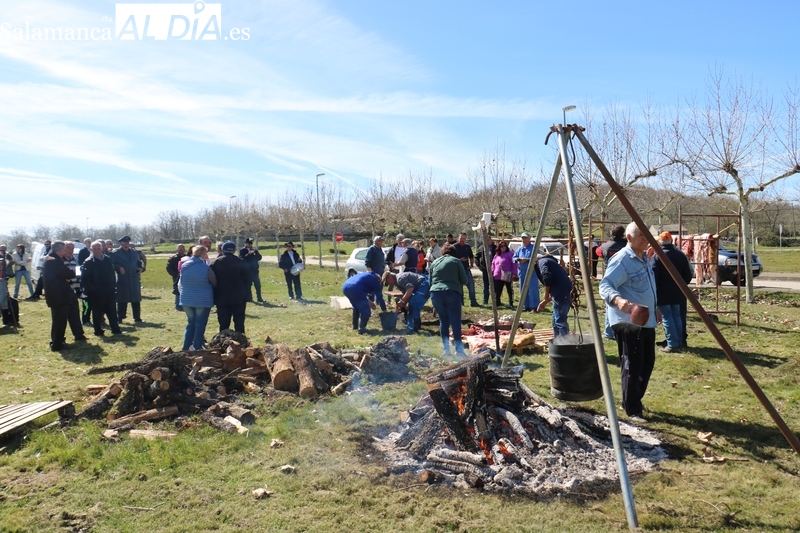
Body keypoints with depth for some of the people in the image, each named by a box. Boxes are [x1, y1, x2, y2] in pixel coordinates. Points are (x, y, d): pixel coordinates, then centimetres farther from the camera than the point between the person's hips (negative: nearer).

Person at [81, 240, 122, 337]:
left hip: (109, 291, 5)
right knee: (97, 312, 5)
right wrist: (92, 289, -16)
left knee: (112, 311, 8)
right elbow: (85, 279, -11)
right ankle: (98, 331, 15)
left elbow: (112, 274, 14)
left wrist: (113, 286, 7)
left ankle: (115, 329, 14)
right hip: (96, 293, -4)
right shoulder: (88, 262, -8)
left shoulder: (108, 259, 8)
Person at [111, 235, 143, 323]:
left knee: (136, 300, 6)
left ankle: (137, 318, 13)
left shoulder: (134, 252, 15)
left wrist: (139, 268, 2)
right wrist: (119, 268, -20)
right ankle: (120, 318, 8)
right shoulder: (115, 253, -1)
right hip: (122, 280, -4)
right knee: (122, 300, -1)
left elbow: (138, 263, 22)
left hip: (134, 279, 4)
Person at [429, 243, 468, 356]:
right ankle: (459, 349, -4)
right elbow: (464, 281, 8)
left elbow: (430, 280, 23)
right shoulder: (456, 261, 8)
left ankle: (446, 349, 12)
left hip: (435, 293, 4)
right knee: (455, 322, -1)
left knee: (443, 321, 12)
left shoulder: (435, 262, 18)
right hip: (452, 293, -4)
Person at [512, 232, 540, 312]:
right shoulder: (520, 249, 15)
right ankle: (526, 306, 17)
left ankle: (534, 306, -7)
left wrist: (527, 260, -24)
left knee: (533, 289, -9)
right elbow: (514, 257, 17)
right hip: (522, 272, 7)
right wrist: (517, 259, -6)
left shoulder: (533, 247, -4)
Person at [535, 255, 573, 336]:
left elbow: (547, 277, -17)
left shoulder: (542, 262, 1)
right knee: (556, 320, 19)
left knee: (560, 321, -8)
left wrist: (546, 295, -5)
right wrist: (545, 301, 31)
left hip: (562, 295, -10)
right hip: (562, 294, 10)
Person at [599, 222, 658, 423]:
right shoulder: (622, 259, -15)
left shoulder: (643, 259, 16)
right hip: (628, 322, -10)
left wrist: (654, 310, 30)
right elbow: (605, 285, -26)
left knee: (647, 363, 14)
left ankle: (634, 402, 27)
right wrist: (617, 299, -43)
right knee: (632, 366, -8)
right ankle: (632, 410, 2)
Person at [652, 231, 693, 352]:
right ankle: (679, 343, 17)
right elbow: (688, 276, 9)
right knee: (677, 316, 13)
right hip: (677, 293, 6)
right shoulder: (681, 255, 5)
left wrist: (654, 291, -4)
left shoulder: (658, 256, -13)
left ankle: (672, 344, -4)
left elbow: (654, 277, -15)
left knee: (667, 317, -2)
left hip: (663, 293, -6)